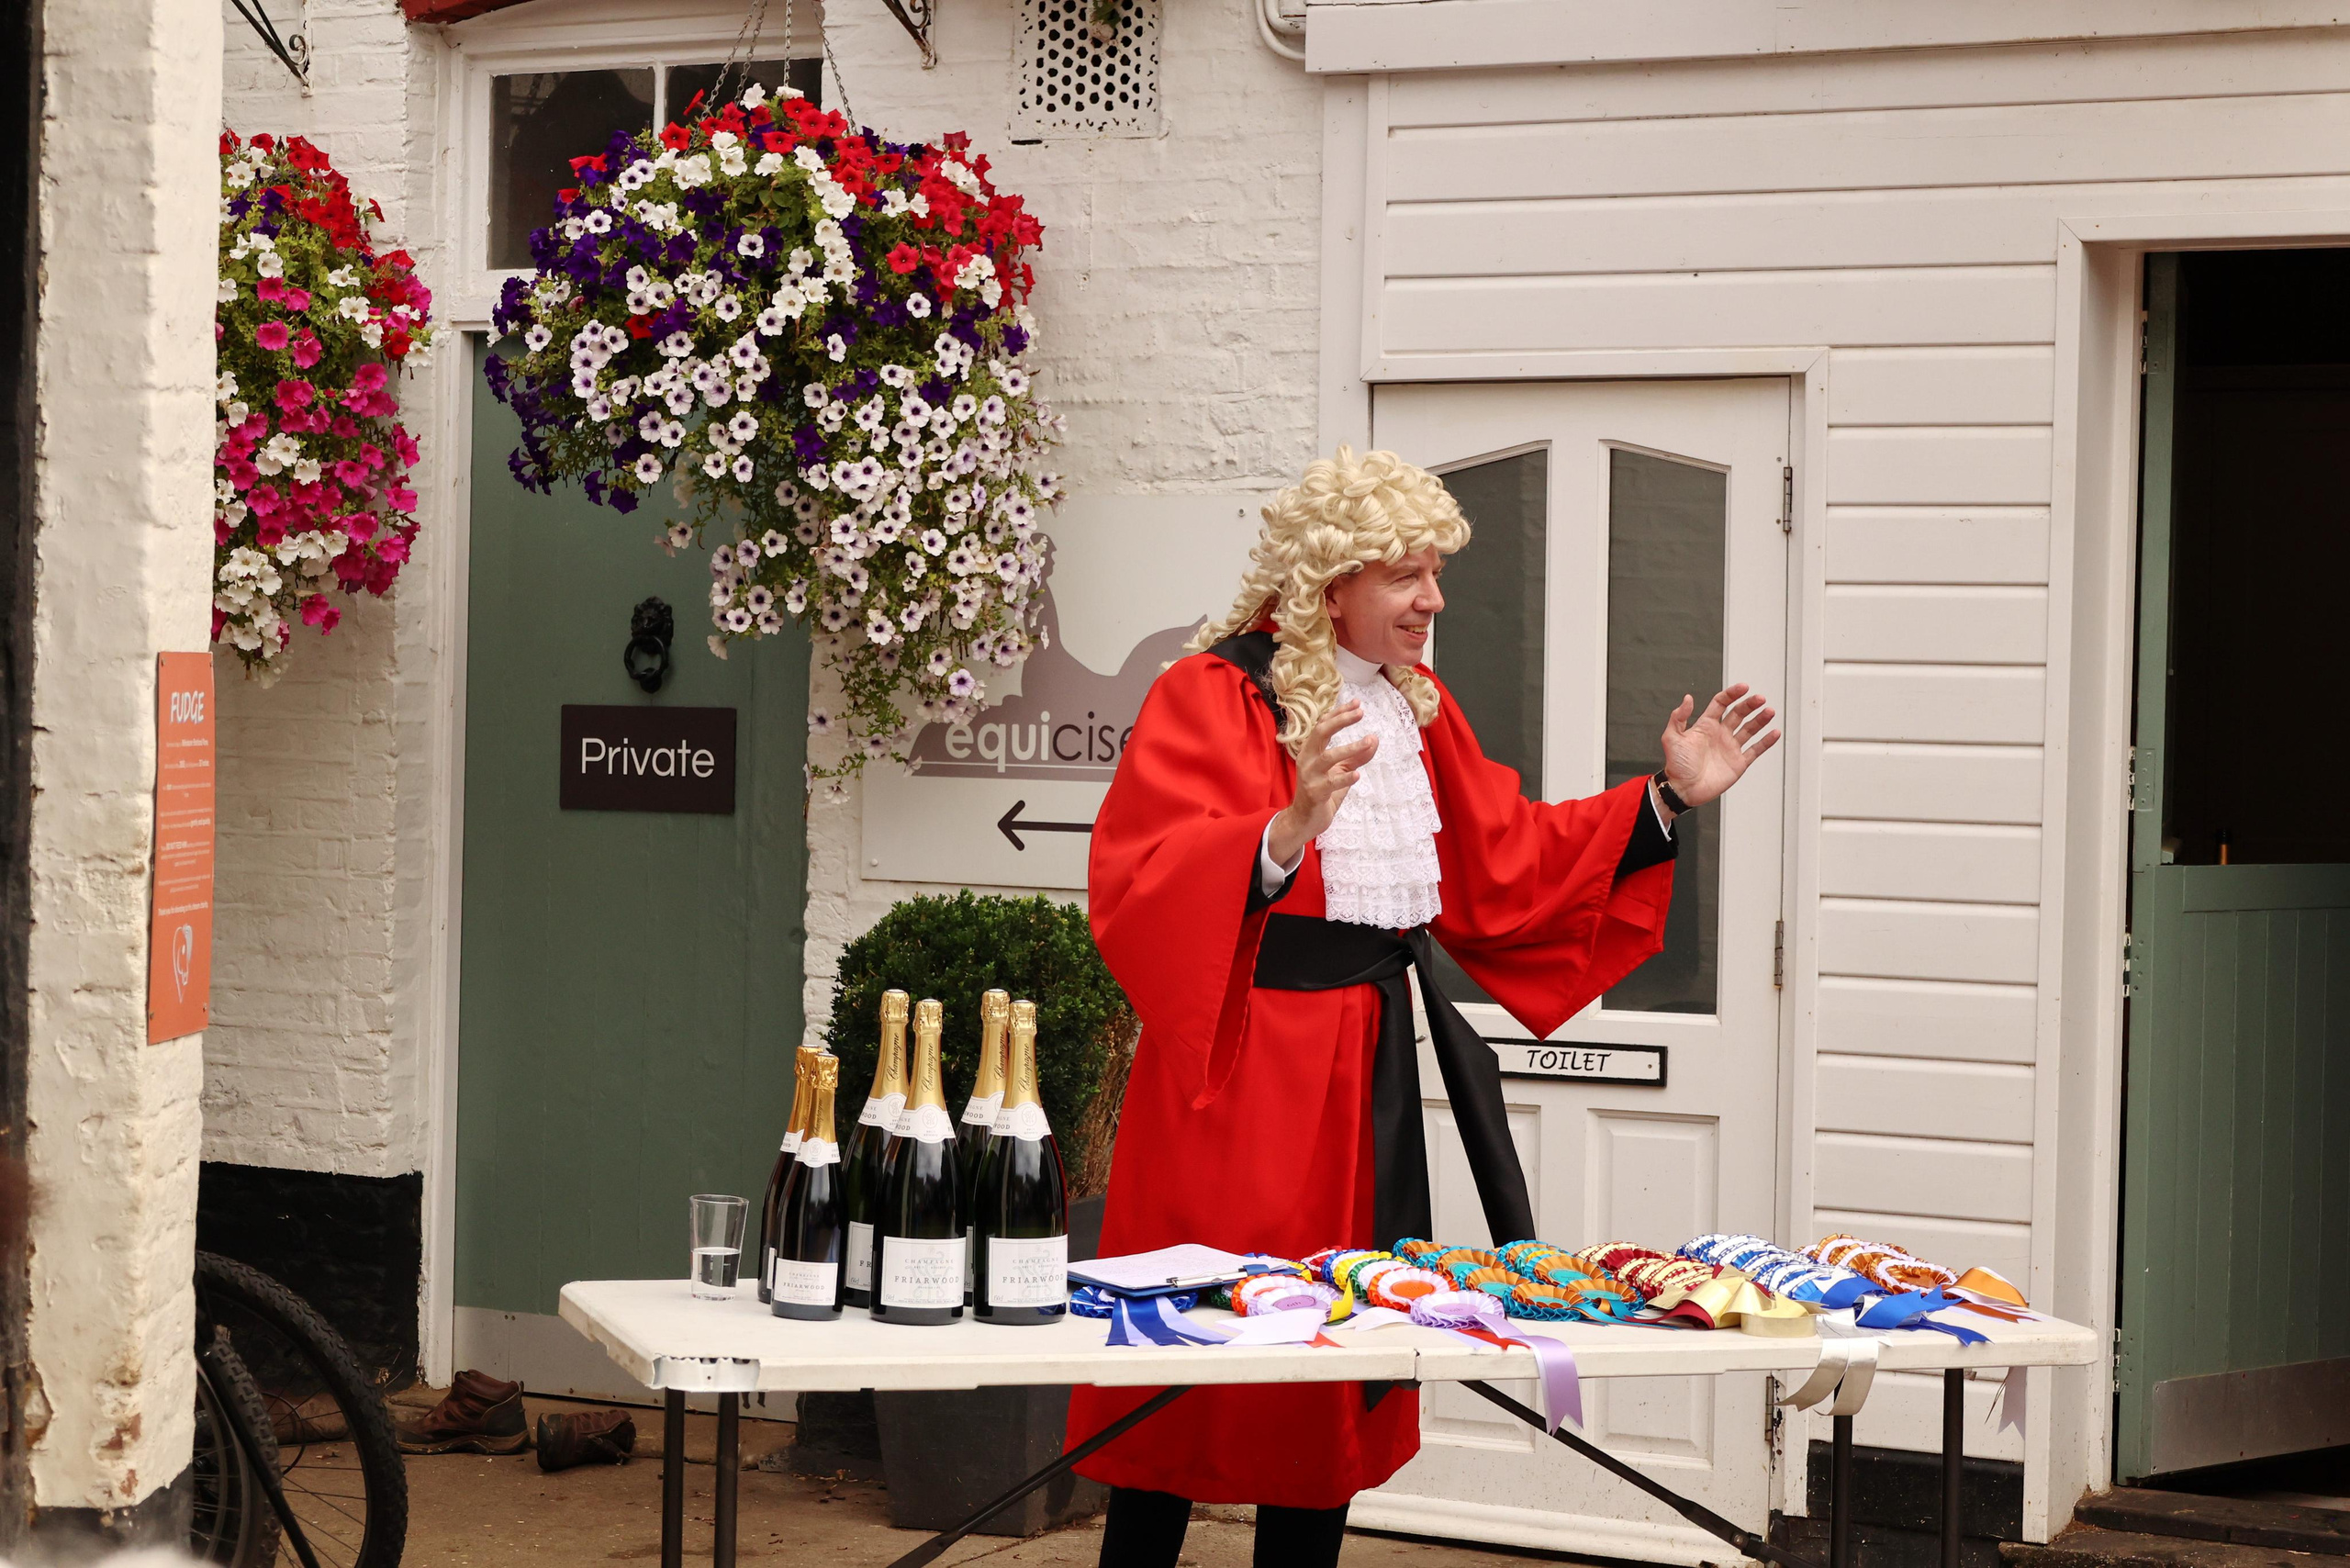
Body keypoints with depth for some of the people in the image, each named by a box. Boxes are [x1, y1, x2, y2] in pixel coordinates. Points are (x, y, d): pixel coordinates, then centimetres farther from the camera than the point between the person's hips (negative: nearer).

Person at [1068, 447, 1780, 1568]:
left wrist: (1667, 800, 12)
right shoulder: (1212, 696, -11)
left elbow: (1504, 867, 18)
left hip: (1366, 1071, 7)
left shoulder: (1413, 705, 13)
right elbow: (1141, 885, -23)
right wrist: (1286, 835, -39)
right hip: (1242, 1067, -7)